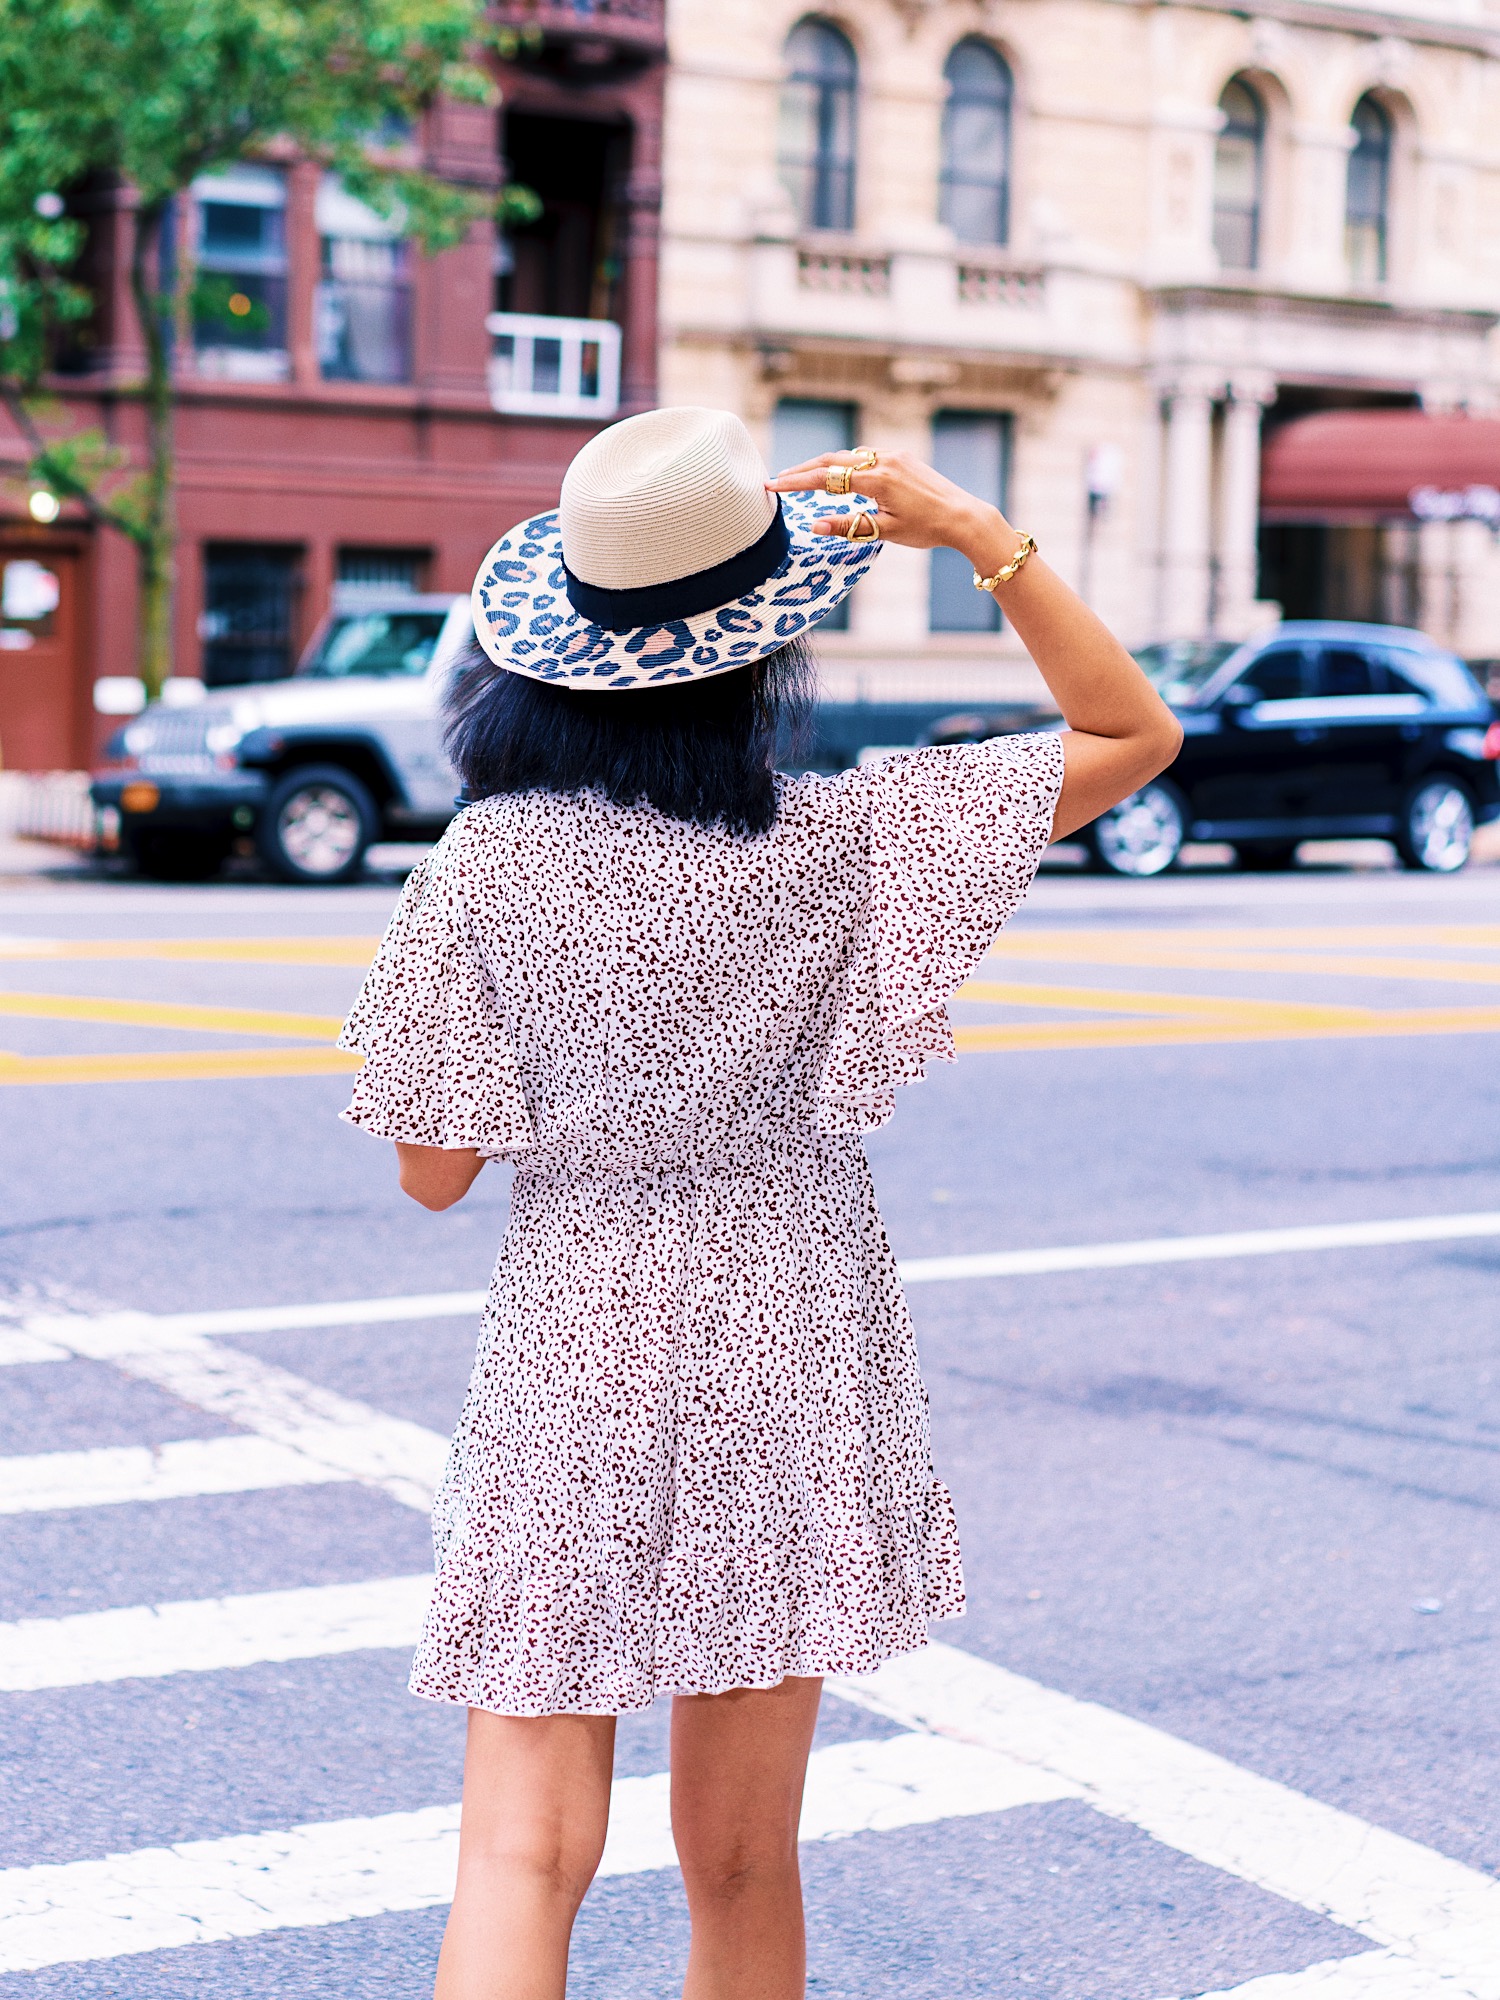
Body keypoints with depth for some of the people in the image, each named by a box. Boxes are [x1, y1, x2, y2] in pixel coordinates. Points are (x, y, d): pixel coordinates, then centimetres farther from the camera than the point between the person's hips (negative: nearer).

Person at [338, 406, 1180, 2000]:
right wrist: (975, 535, -8)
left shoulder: (487, 862, -10)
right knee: (741, 1865, 15)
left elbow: (434, 1169, -4)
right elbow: (1134, 734, -2)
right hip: (785, 1353, 1)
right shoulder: (836, 842, -11)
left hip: (570, 1347, 0)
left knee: (524, 1850, 1)